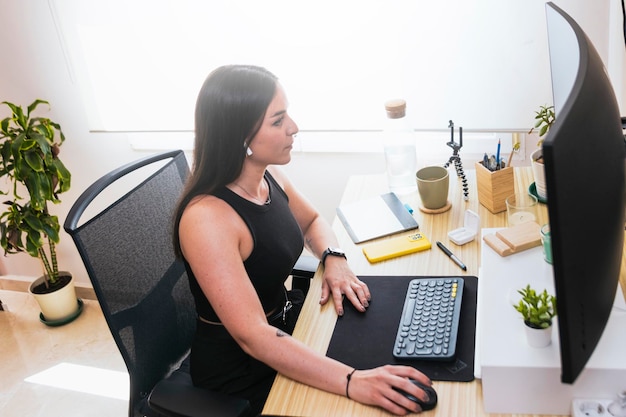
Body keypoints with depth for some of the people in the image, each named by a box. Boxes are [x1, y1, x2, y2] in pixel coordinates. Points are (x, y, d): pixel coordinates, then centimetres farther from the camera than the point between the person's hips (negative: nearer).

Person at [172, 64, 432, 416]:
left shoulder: (269, 176, -6)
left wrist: (333, 258, -8)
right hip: (239, 367, -7)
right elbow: (253, 337, -34)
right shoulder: (207, 218, -30)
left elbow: (312, 221, 13)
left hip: (284, 322, 7)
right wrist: (352, 381, -42)